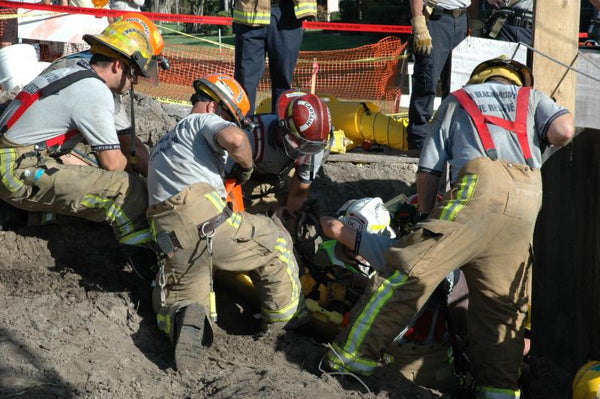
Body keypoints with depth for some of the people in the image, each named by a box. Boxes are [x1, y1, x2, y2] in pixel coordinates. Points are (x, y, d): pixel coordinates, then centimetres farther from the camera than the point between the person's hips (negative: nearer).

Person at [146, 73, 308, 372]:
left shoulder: (162, 143, 38)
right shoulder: (203, 120, 10)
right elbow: (234, 138, -12)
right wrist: (246, 167, 7)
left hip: (169, 236, 7)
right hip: (204, 217, -7)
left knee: (183, 294, 19)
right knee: (276, 242, 14)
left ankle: (183, 319, -17)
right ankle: (288, 320, 16)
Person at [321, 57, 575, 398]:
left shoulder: (458, 100, 28)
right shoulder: (533, 98, 32)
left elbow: (429, 169, 21)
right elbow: (564, 129, 10)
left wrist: (425, 216, 31)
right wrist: (537, 143, 33)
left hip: (481, 187, -3)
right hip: (528, 203, 3)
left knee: (410, 271, -6)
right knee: (503, 303, 10)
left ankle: (353, 356, -8)